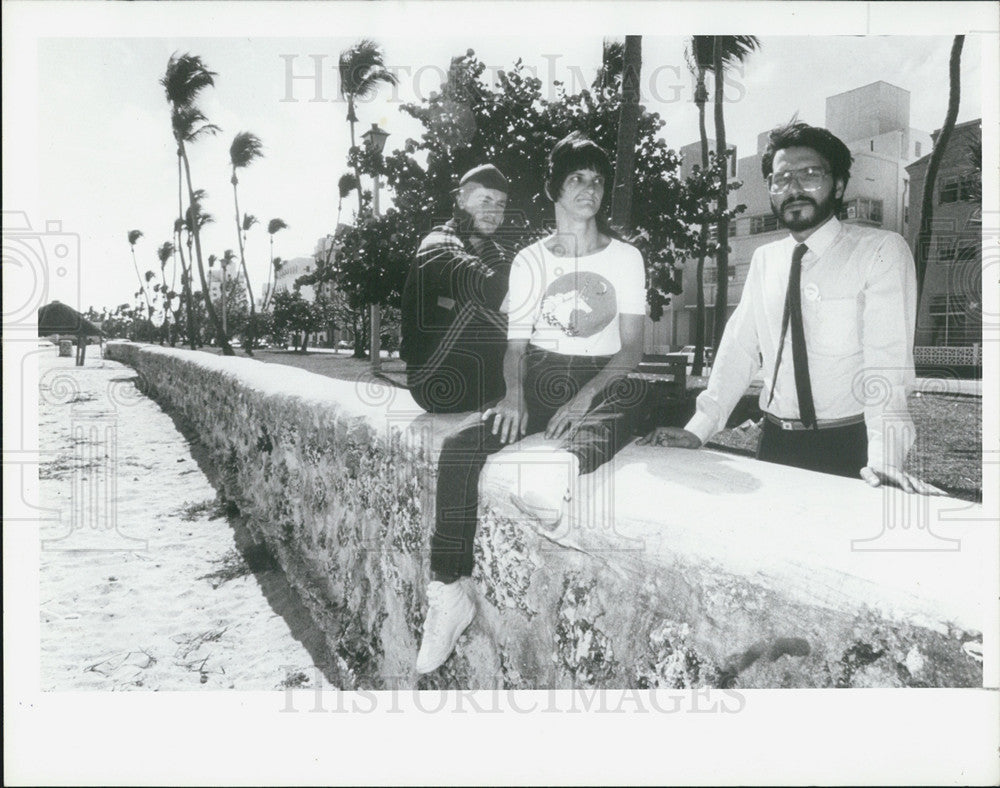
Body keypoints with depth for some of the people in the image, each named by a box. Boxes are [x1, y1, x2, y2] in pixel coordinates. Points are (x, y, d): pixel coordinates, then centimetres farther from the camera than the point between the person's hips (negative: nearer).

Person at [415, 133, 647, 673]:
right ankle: (449, 591, -19)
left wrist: (584, 398, -16)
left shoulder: (625, 258, 7)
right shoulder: (529, 261, 11)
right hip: (539, 379, 1)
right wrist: (514, 394, -13)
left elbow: (631, 349, 2)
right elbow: (516, 343, 9)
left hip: (602, 385, -1)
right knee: (458, 449, -23)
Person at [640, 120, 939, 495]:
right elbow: (739, 348, 4)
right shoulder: (764, 260, 7)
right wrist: (697, 431, -4)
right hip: (776, 443, 4)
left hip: (848, 449, -4)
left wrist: (884, 460, -27)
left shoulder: (882, 251, -7)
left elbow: (888, 358, -16)